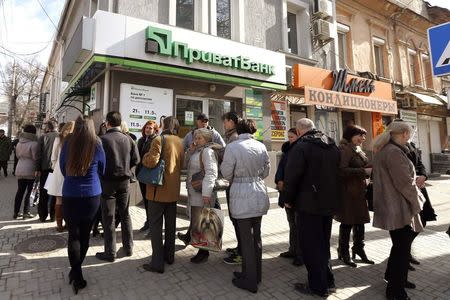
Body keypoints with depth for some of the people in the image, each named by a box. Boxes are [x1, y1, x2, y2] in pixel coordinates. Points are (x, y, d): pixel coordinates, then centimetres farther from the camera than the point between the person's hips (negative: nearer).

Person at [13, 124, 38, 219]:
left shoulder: (19, 143, 8)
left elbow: (18, 155, 19)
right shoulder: (34, 144, -16)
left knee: (20, 191, 15)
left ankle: (16, 212, 20)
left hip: (19, 170, 7)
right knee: (29, 192, 3)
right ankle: (26, 212, 7)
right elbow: (35, 157, -15)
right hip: (30, 170, -7)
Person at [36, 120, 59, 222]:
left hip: (45, 168, 1)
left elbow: (39, 154, -2)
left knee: (43, 193, 12)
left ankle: (42, 215, 17)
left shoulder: (43, 137, -2)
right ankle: (53, 215, 12)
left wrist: (38, 169, 3)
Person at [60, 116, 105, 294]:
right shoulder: (97, 145, -6)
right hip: (92, 195, 0)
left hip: (70, 195, 0)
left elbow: (62, 168, 9)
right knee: (85, 234, 15)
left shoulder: (67, 144, -4)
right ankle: (76, 270, 28)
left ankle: (76, 275, 4)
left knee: (73, 235, 8)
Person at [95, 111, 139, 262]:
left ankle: (110, 253, 14)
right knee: (125, 215, 16)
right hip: (125, 181, 4)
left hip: (108, 181, -4)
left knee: (108, 218, 6)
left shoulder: (102, 139, -13)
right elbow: (136, 159, -1)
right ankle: (128, 248, 26)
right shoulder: (128, 139, -2)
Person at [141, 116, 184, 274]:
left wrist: (145, 157, -4)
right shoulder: (180, 142, 5)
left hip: (159, 189, -6)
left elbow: (151, 161, -23)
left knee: (156, 226, 3)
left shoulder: (159, 139, -13)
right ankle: (169, 255, 31)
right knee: (170, 225, 17)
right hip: (174, 190, 6)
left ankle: (157, 263, 8)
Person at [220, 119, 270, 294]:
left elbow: (226, 174, -7)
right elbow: (266, 171, 9)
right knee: (256, 235, 18)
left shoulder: (232, 147, -13)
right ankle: (256, 274, 34)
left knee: (246, 238, 6)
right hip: (259, 195, 6)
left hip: (242, 196, -5)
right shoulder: (261, 146, 1)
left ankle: (250, 281, 20)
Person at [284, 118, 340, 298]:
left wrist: (289, 199, -4)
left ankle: (318, 286, 16)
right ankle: (328, 281, 33)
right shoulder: (332, 145, 8)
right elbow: (337, 173, 13)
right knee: (323, 243, 21)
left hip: (309, 205, -8)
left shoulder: (301, 146, -16)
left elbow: (291, 176, -18)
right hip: (329, 203, 8)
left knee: (310, 245, 6)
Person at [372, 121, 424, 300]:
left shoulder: (383, 150, 11)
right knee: (402, 247, 3)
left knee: (402, 243, 23)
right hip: (398, 208, -10)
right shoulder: (395, 152, -21)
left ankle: (393, 276, 39)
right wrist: (417, 202, -6)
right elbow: (405, 183, -20)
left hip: (390, 207, 10)